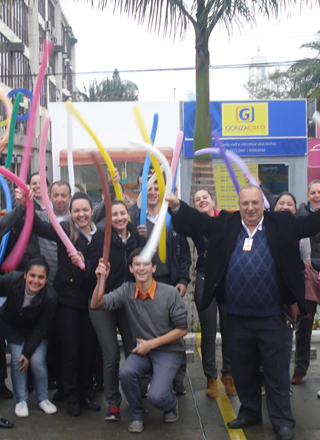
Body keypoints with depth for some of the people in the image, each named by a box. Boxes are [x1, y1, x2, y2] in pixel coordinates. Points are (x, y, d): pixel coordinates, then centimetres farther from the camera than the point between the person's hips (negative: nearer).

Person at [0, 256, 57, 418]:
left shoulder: (50, 297, -30)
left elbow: (42, 328, -19)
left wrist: (28, 352, -18)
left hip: (35, 330, -1)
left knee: (37, 361, -13)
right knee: (17, 357, -13)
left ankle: (43, 399, 10)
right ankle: (21, 400, 4)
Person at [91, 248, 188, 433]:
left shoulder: (170, 293, -13)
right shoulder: (127, 291, -5)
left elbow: (182, 329, -8)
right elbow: (97, 304, -17)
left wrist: (151, 343, -11)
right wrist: (100, 280, -35)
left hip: (168, 351, -3)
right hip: (142, 350, 3)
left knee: (156, 396, -22)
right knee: (126, 372, -28)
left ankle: (171, 405, 19)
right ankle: (138, 415, 3)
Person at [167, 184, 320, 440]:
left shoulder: (282, 224, -1)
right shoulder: (226, 225, 3)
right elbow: (199, 220, 1)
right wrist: (177, 205, -12)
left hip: (271, 316, -2)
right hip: (237, 316, 3)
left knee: (277, 371, 5)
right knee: (243, 370, 16)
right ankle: (250, 412, 35)